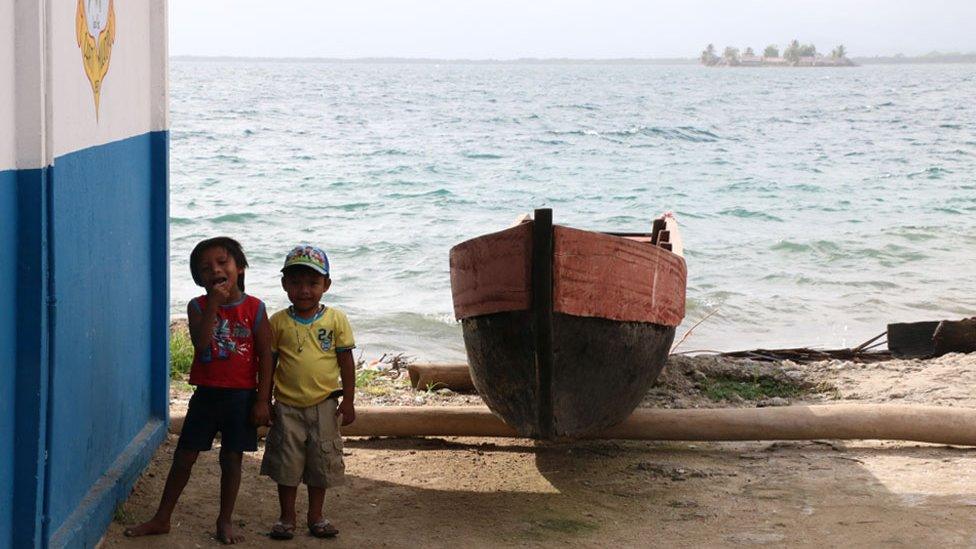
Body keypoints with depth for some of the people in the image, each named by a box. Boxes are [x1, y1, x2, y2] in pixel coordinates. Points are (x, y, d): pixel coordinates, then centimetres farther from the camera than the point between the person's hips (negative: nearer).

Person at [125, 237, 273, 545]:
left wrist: (262, 400, -8)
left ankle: (225, 521, 21)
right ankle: (161, 519, 16)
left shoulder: (254, 308, -5)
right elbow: (200, 344, -18)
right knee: (184, 456, 6)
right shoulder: (198, 307, -2)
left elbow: (265, 356, -4)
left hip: (241, 396, -1)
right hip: (206, 394, 1)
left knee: (232, 458, 7)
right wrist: (213, 304, -23)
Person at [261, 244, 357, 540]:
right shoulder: (278, 321, -3)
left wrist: (348, 400, -2)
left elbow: (346, 361, 0)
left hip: (323, 404, 0)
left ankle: (316, 516, 24)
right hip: (287, 405, 0)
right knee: (287, 462, 6)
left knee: (321, 463, 9)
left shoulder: (336, 319, -4)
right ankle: (287, 517, 20)